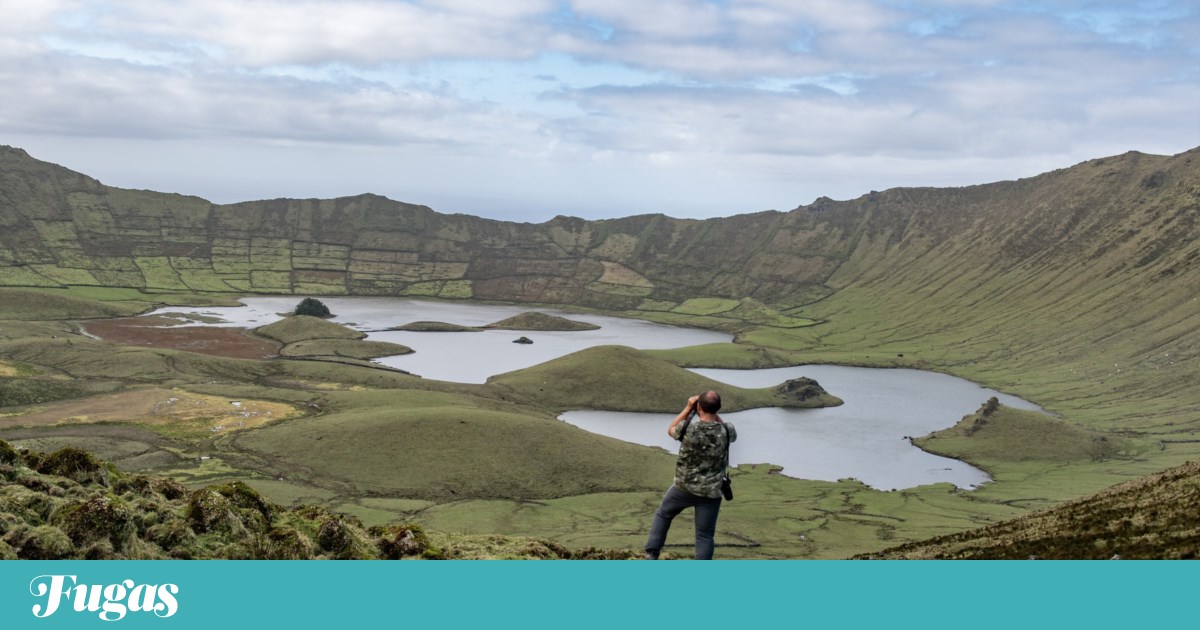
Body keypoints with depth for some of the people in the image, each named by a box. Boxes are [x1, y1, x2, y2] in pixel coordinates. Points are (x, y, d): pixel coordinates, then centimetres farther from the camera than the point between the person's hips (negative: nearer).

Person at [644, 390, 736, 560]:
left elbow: (671, 430, 7)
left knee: (662, 515, 24)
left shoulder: (688, 429, -18)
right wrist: (714, 414, 8)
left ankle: (651, 555, 18)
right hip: (710, 492, 0)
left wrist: (688, 408, 7)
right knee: (705, 536, 7)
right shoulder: (725, 431, -14)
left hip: (684, 487, 0)